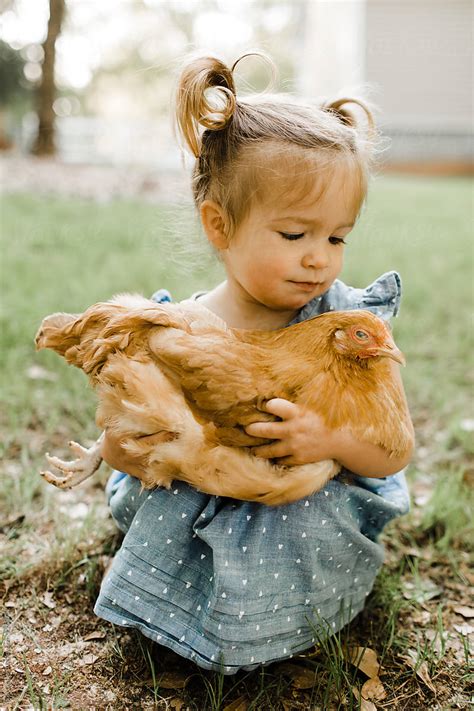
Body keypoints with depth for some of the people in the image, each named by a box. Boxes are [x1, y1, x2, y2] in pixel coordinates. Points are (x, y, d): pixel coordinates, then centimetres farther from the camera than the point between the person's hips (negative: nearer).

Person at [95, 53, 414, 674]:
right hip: (199, 520, 1)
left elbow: (395, 453, -8)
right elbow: (118, 453, -1)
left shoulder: (346, 323, -11)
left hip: (314, 513, 0)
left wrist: (334, 439, -31)